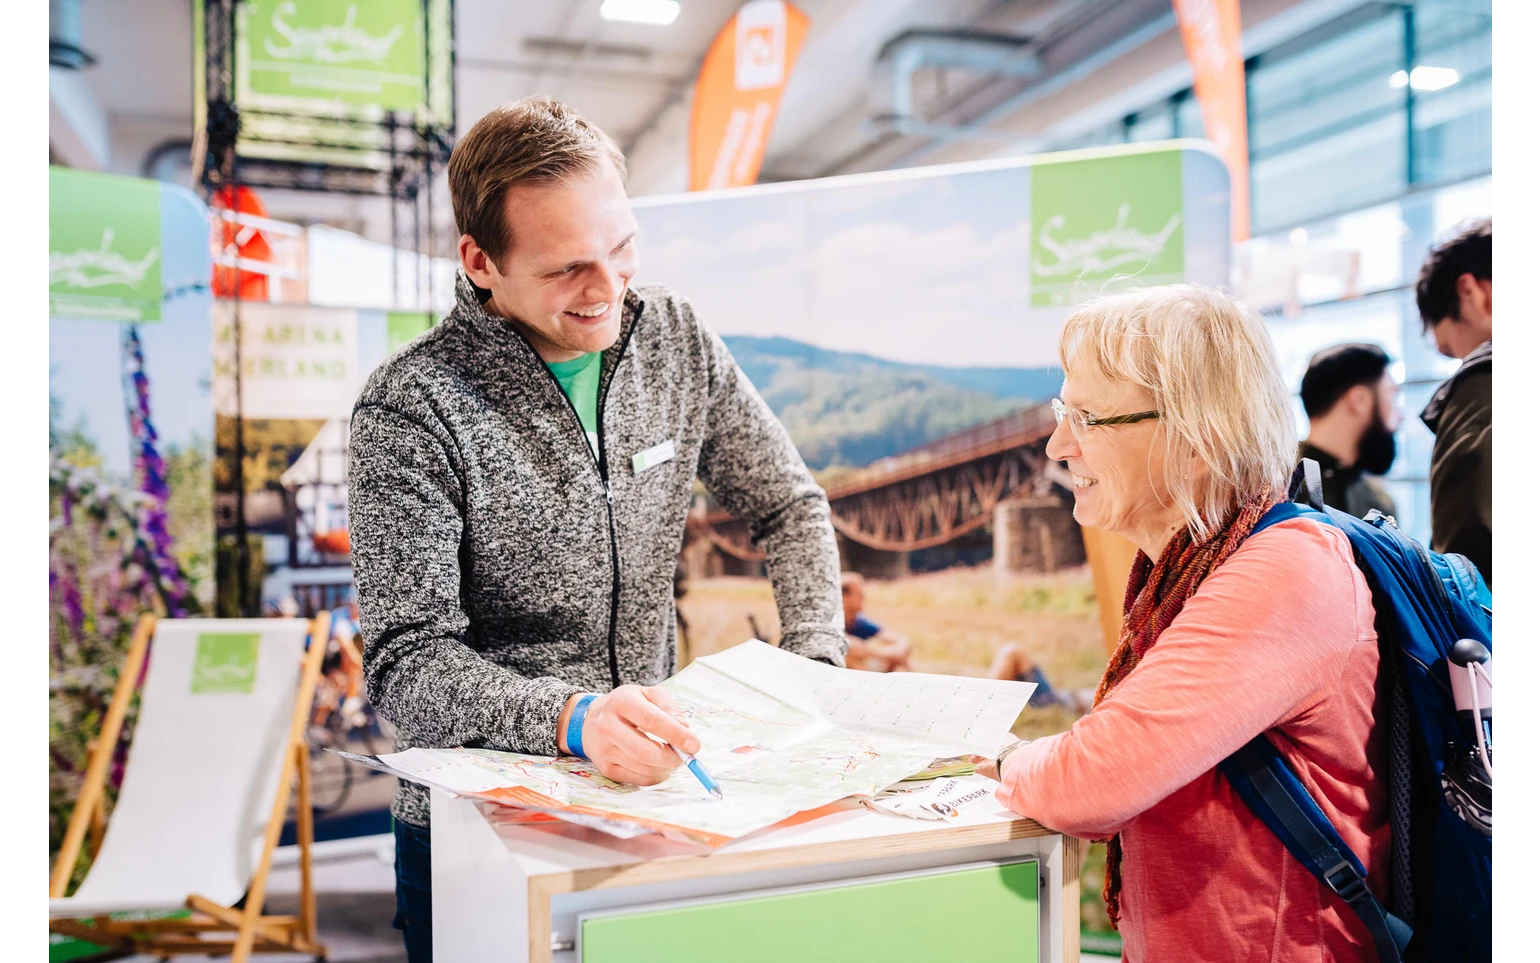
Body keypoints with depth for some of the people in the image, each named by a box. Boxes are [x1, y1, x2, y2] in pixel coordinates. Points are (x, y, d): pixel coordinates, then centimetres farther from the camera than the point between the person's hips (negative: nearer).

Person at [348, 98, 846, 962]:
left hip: (651, 794, 3)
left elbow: (789, 508, 8)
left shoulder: (678, 341, 0)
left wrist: (818, 665, -7)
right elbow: (407, 662, -17)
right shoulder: (412, 408, -15)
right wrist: (572, 720, -34)